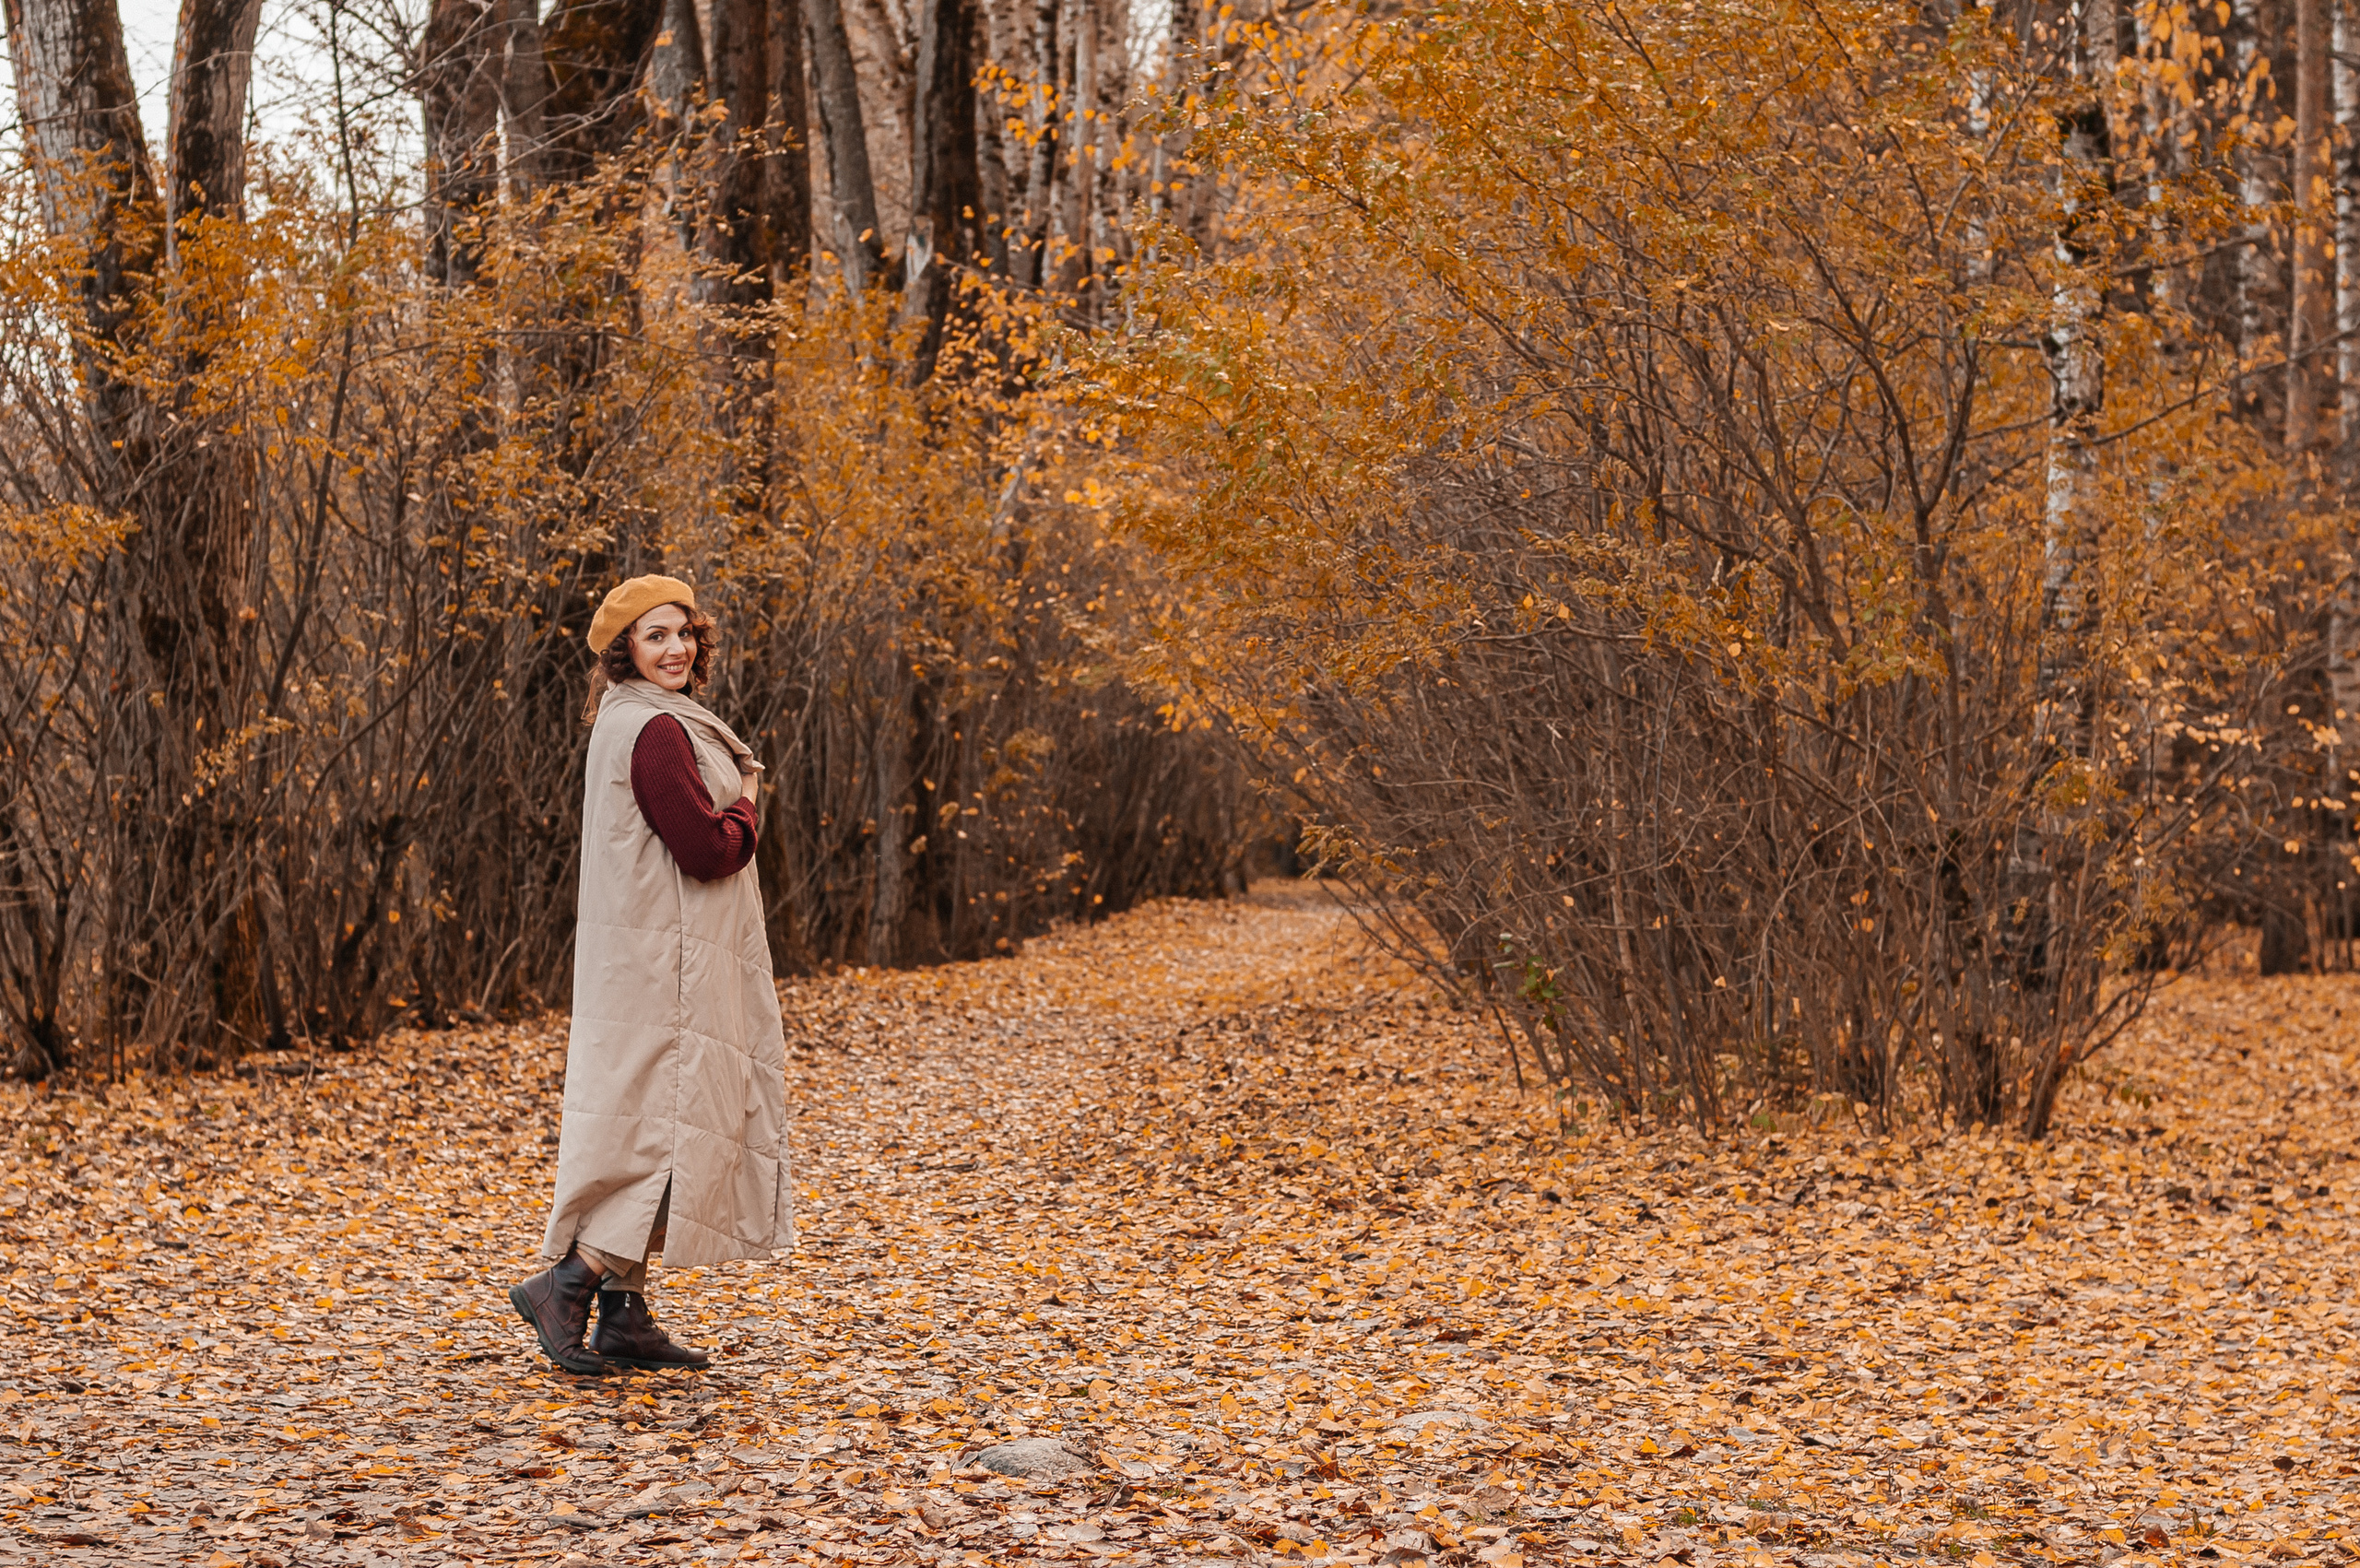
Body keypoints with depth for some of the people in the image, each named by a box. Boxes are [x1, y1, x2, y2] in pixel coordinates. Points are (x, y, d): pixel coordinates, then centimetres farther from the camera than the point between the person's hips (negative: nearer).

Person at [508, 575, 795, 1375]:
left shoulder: (629, 723, 15)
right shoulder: (657, 731, -17)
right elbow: (708, 850, -20)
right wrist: (745, 805, -3)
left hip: (646, 959, 10)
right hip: (665, 966, -10)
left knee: (646, 1130, 11)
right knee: (682, 1127, -8)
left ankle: (625, 1316, 15)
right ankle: (565, 1283, -8)